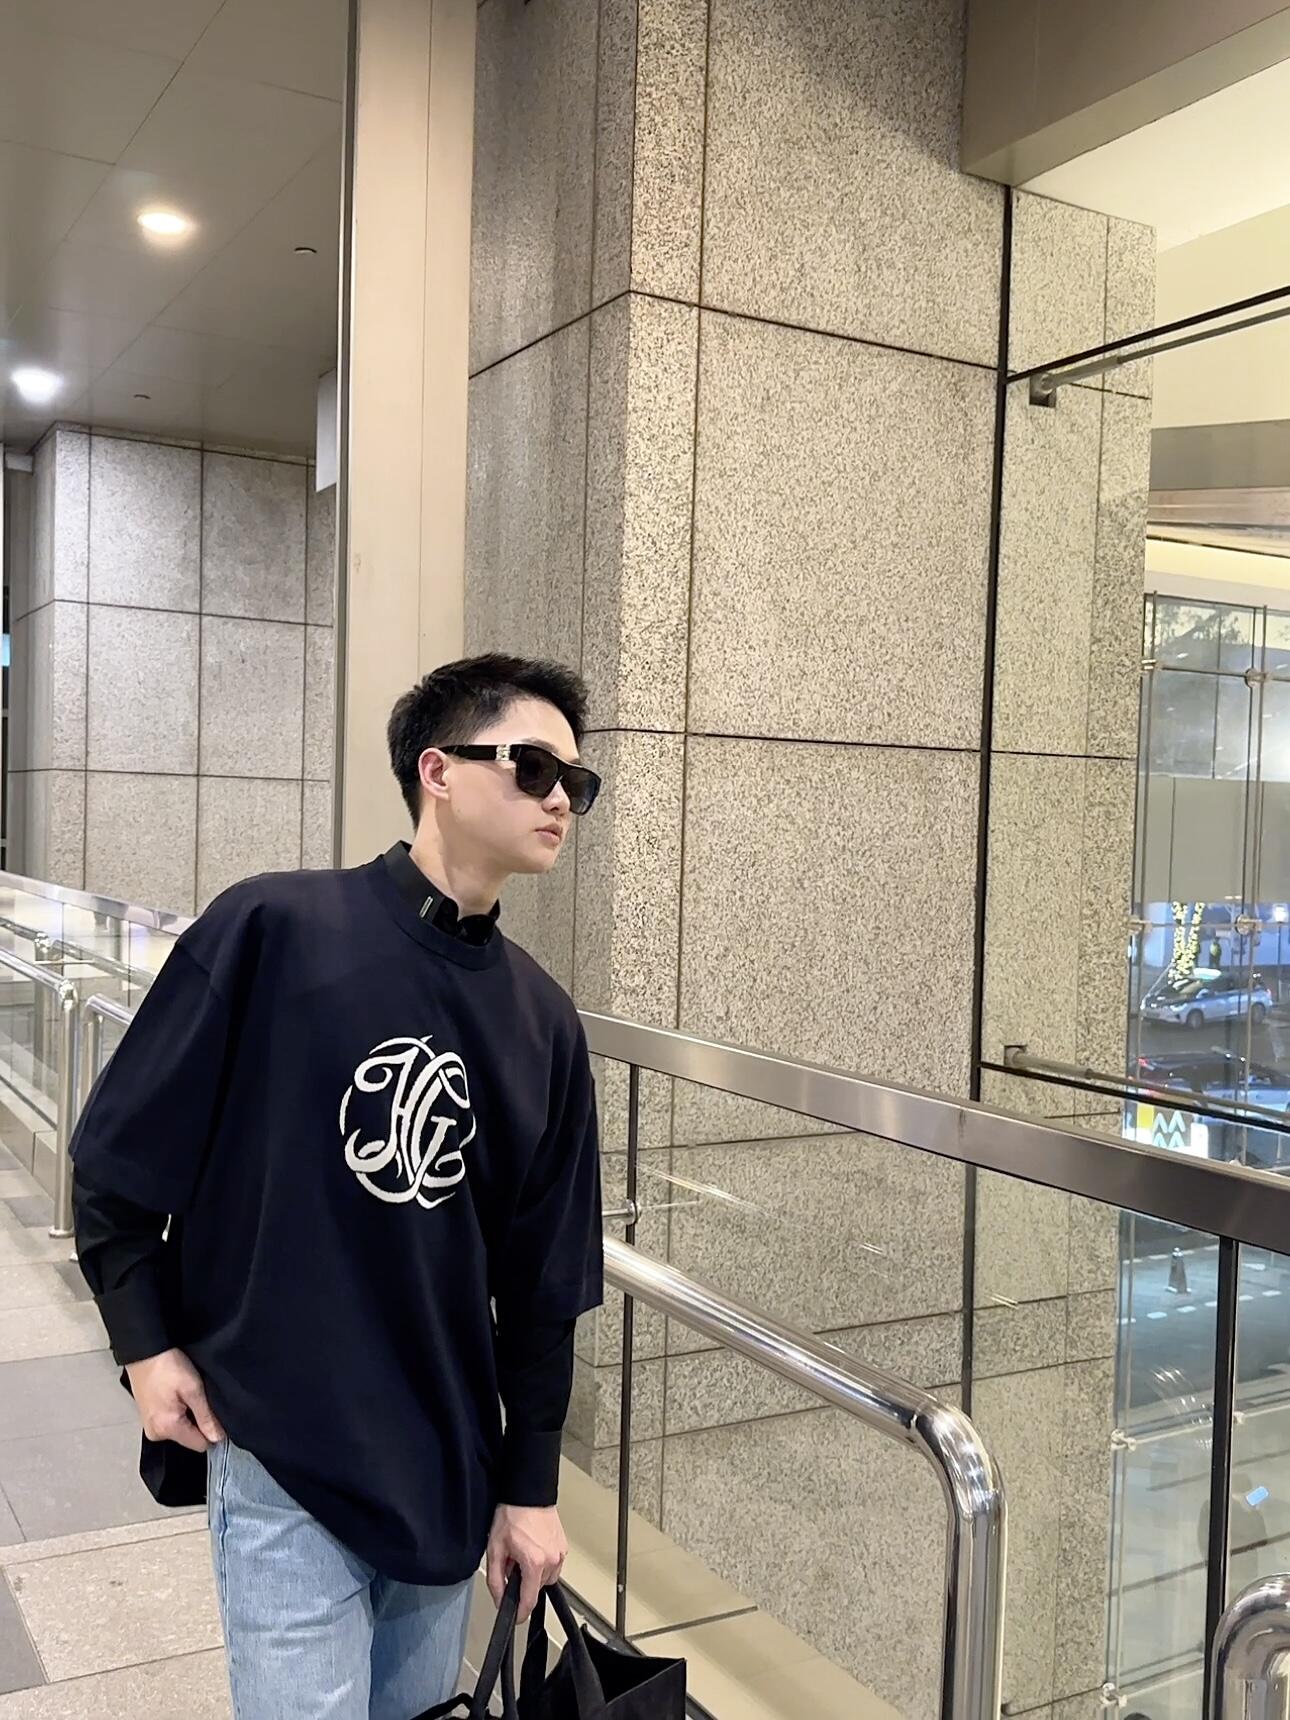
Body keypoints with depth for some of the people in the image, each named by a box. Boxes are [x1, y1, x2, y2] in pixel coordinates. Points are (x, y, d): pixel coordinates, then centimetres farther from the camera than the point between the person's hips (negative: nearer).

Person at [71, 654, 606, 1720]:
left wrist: (531, 1487, 8)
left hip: (449, 1469, 5)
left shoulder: (543, 1020, 1)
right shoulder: (273, 931, -14)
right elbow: (118, 1152, -5)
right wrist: (146, 1343, -7)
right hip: (280, 1455, -5)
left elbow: (542, 1273, 5)